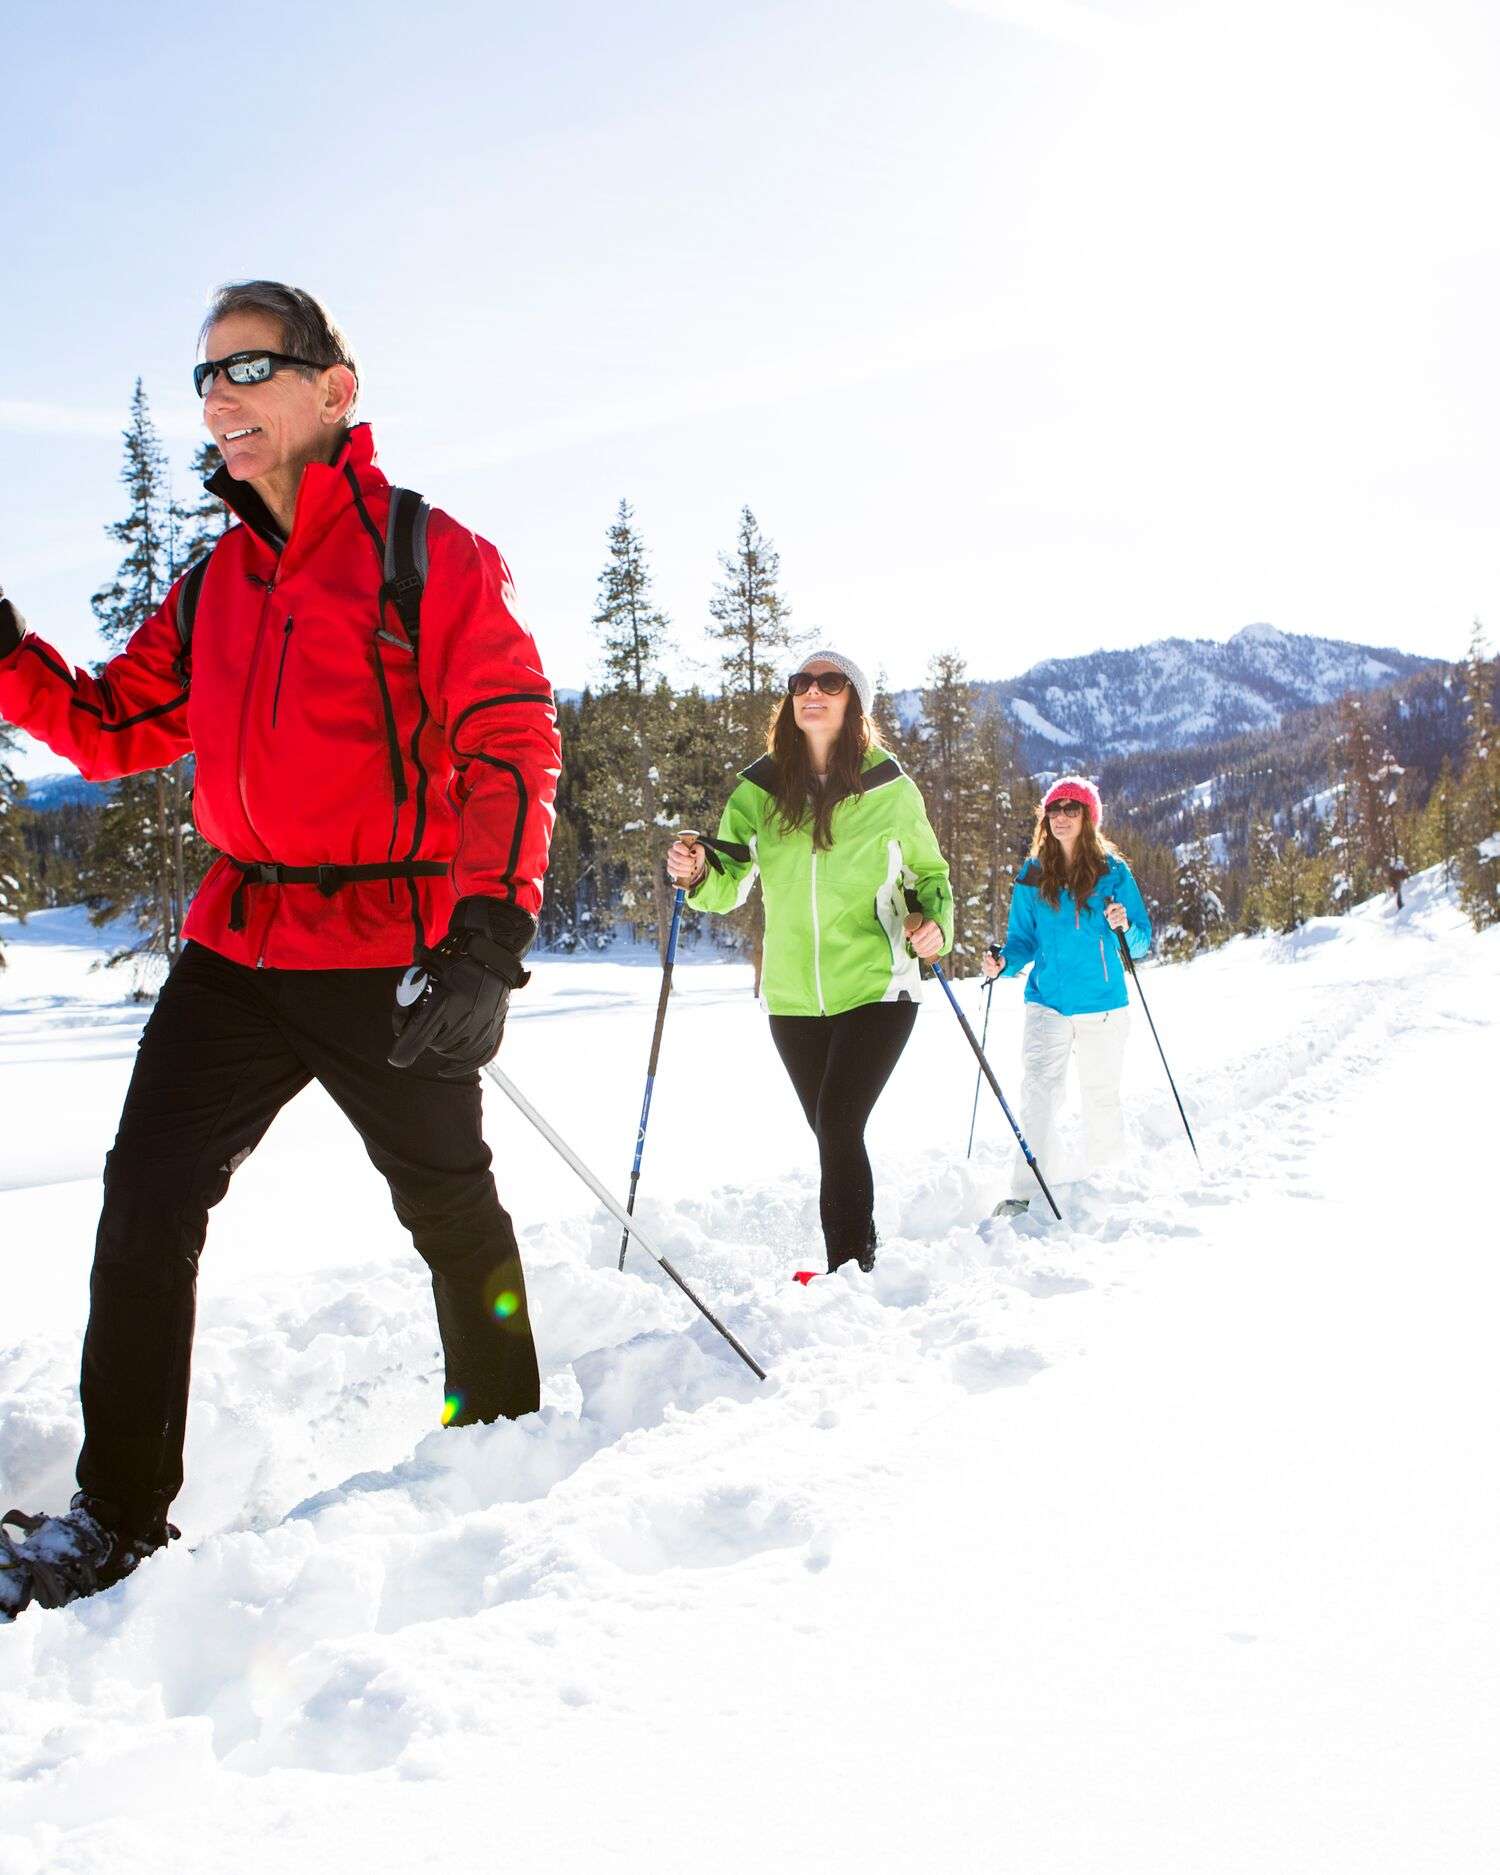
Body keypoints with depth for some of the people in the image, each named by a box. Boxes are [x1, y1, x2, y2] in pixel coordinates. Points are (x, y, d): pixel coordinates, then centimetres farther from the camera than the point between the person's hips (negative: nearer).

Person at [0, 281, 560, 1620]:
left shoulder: (430, 557, -5)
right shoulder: (217, 585, 14)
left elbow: (511, 748, -11)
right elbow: (114, 729, 17)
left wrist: (489, 938, -21)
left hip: (395, 953, -5)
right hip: (241, 942, 6)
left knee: (449, 1205, 9)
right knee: (149, 1193, -1)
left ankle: (505, 1434, 33)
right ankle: (120, 1509, 11)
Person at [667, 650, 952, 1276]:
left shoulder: (891, 790, -4)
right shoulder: (759, 789, 1)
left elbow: (929, 872, 8)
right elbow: (729, 888, -1)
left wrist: (933, 920, -13)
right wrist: (698, 873, -23)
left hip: (876, 989, -3)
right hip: (793, 998, 3)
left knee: (837, 1126, -16)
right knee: (834, 1134, 14)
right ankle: (861, 1256, 30)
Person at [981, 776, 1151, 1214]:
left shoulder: (1113, 872, -1)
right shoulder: (1032, 877, 4)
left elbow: (1141, 942, 1)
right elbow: (1024, 942, 9)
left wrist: (1124, 928, -21)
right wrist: (1003, 962, -11)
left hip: (1102, 1005, -1)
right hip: (1047, 1003, 1)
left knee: (1101, 1097, 8)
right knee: (1038, 1093, -14)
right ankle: (1024, 1191, -13)